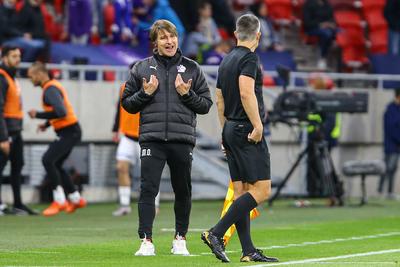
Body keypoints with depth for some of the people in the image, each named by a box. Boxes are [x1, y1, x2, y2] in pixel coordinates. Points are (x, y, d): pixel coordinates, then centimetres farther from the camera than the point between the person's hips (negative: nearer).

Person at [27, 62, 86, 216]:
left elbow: (61, 112, -30)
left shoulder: (50, 90, -18)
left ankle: (59, 201, -14)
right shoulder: (54, 85, 14)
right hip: (70, 132, 10)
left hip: (68, 132, -10)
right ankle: (76, 199, 22)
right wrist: (47, 124, 15)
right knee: (55, 165, 15)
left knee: (48, 160, -17)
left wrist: (38, 115, -20)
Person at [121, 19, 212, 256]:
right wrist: (145, 94, -6)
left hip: (182, 139, 1)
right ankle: (146, 241, -7)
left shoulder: (192, 68, 9)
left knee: (183, 191, 7)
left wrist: (187, 94, -7)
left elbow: (206, 104, 10)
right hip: (152, 138, -1)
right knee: (148, 190, -8)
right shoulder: (142, 68, 9)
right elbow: (127, 103, 12)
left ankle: (180, 238, 20)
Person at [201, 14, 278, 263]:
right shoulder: (249, 58, -10)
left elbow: (219, 99, 20)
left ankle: (248, 251, 6)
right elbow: (246, 93, -23)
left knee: (241, 191, 7)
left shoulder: (226, 60, 16)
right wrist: (258, 125, -20)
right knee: (261, 189, -9)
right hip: (247, 131, -9)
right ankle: (216, 233, -17)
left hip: (231, 130, 9)